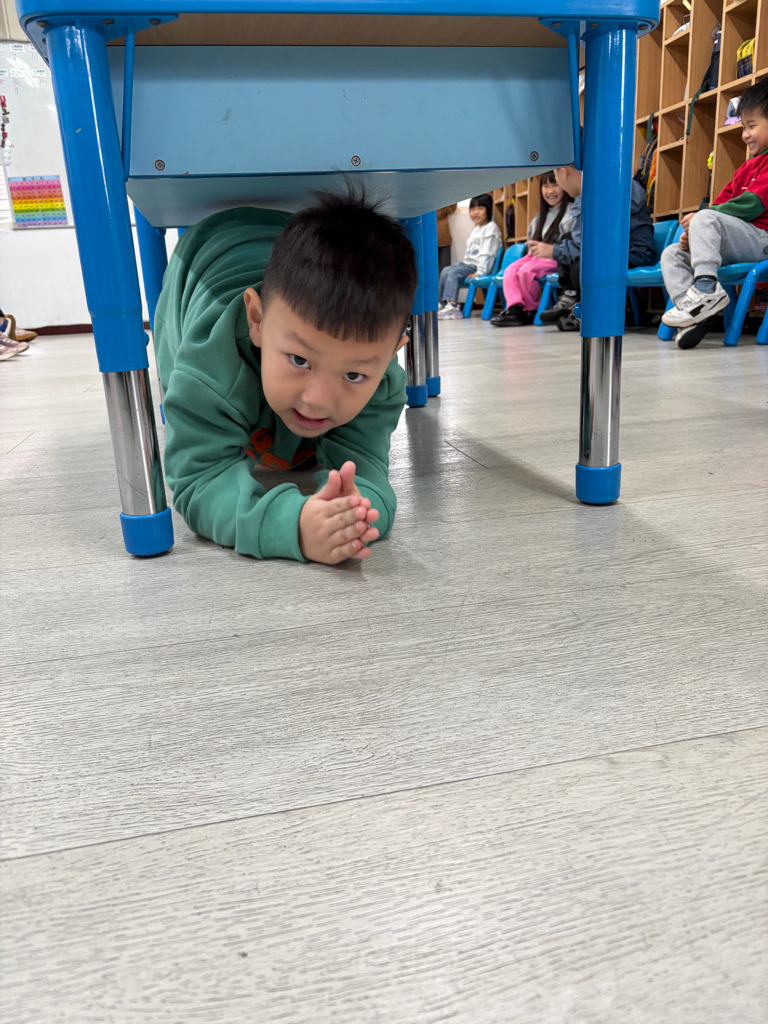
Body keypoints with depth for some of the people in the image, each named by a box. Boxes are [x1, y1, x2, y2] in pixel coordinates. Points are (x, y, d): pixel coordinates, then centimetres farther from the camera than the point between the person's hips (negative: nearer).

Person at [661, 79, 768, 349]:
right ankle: (690, 307, -22)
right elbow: (722, 202, 18)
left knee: (706, 219, -29)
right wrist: (692, 232, -2)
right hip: (733, 245, 9)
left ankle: (706, 287, -40)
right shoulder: (745, 169, 28)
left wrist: (699, 217, -13)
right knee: (672, 254, -2)